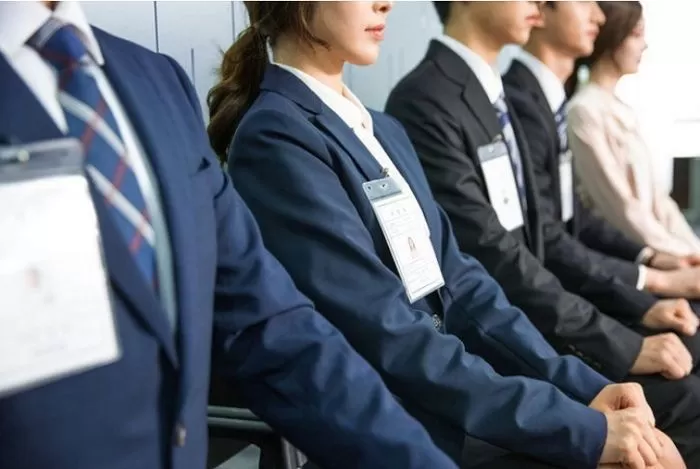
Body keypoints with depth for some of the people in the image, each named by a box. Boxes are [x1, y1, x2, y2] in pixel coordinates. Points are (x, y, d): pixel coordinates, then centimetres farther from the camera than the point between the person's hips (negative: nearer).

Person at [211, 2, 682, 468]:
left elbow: (456, 280, 8)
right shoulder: (274, 141, -14)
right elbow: (391, 339, -20)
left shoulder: (384, 130, 13)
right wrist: (584, 430, -19)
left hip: (451, 402, 7)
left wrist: (584, 386, -4)